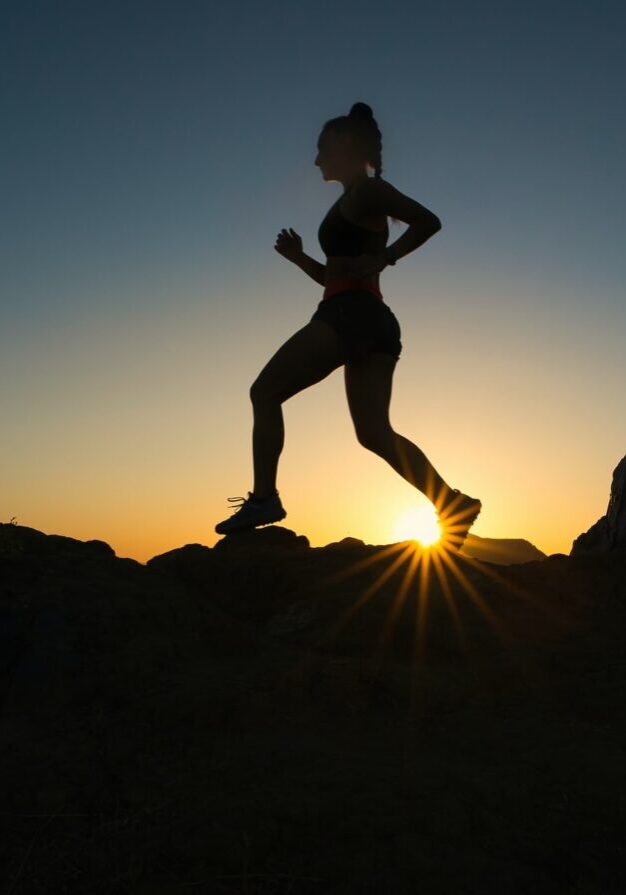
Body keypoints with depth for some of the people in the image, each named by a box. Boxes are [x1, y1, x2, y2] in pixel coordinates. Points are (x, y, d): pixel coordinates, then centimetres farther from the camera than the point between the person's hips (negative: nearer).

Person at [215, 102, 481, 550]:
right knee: (375, 431, 2)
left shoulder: (366, 190, 2)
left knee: (265, 392, -4)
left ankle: (264, 497, -10)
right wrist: (299, 257, 18)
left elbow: (429, 221, -11)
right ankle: (452, 503, -8)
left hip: (350, 313, -10)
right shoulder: (356, 203, 28)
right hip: (374, 321, 10)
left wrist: (380, 260, -15)